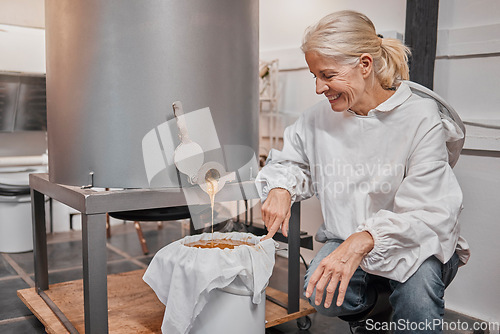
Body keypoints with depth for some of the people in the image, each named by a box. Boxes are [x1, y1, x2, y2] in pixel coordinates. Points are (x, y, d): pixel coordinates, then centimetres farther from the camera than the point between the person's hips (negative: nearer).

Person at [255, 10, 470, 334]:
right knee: (323, 296, -26)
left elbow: (426, 211, -22)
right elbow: (289, 161, 17)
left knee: (417, 290, -35)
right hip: (346, 241, 4)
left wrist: (363, 241, -39)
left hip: (414, 244, -3)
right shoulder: (319, 118, 0)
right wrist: (280, 188, -8)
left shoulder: (421, 116, -14)